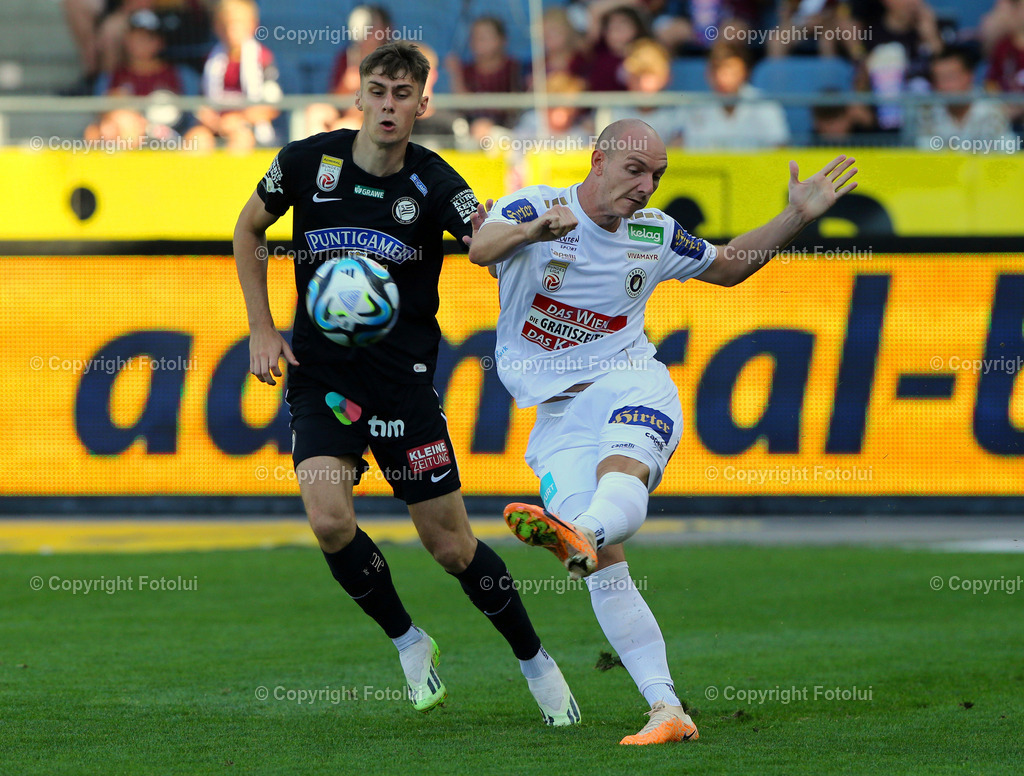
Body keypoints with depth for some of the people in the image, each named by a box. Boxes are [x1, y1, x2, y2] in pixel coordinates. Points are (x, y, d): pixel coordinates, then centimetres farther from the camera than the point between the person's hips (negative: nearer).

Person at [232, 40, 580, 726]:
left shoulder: (434, 184, -8)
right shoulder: (308, 162, -4)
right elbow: (249, 230, 13)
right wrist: (262, 329, 7)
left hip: (404, 377, -1)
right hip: (320, 372, 1)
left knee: (450, 543, -1)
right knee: (330, 519, -20)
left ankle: (534, 660, 22)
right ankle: (409, 643, 5)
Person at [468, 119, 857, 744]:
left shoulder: (654, 233, 9)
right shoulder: (534, 207, -4)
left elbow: (725, 266, 27)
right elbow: (482, 248, -25)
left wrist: (798, 216, 15)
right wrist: (533, 230, -47)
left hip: (633, 385, 1)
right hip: (559, 409, -1)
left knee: (623, 470, -36)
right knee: (604, 566, -12)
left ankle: (579, 535, -69)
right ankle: (667, 710, -13)